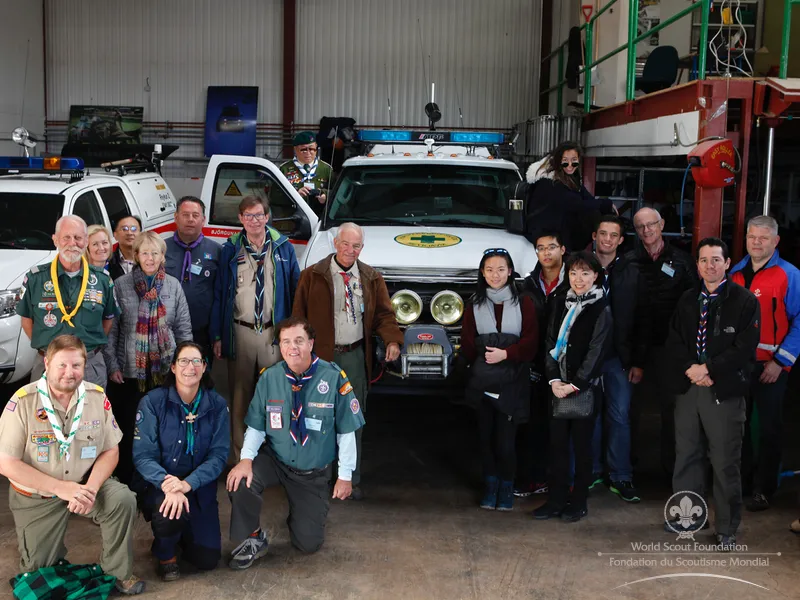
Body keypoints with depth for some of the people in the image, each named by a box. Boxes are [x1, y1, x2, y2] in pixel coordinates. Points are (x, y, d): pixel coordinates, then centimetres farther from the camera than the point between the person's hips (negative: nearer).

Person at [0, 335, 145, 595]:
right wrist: (61, 488, -26)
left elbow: (111, 451, -5)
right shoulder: (23, 401, -21)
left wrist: (91, 488, -24)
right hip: (36, 496, -1)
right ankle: (53, 550, 41)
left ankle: (117, 572, -8)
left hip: (84, 483, 1)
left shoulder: (98, 397, -11)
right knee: (38, 572, 5)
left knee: (123, 499, -27)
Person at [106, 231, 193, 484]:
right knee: (126, 425, 5)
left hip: (165, 368, 1)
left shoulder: (173, 286, 5)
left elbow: (183, 327, 6)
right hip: (130, 368, -1)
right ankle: (124, 478, 18)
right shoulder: (121, 285, -1)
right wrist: (112, 365, -5)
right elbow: (111, 329, -1)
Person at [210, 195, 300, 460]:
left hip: (274, 332, 0)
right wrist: (217, 336, -1)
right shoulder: (230, 250, 4)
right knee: (240, 394, 6)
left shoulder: (283, 248, 5)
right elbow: (219, 294, 4)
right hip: (239, 332, 0)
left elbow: (295, 290, 7)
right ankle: (240, 454, 16)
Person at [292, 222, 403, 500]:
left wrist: (392, 340, -12)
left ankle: (352, 479, 18)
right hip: (320, 356, -2)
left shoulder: (372, 278, 9)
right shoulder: (312, 275, 0)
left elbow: (383, 313, 6)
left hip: (355, 356, 2)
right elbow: (299, 315, -1)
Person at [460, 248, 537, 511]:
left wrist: (505, 354, -18)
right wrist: (484, 356, -8)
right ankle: (490, 486, 23)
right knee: (486, 435, 7)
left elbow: (531, 341, -7)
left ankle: (506, 488, 15)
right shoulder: (475, 305, 7)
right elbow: (467, 343, 4)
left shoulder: (523, 303, 1)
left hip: (513, 381, -2)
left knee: (505, 437, -5)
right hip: (482, 381, 2)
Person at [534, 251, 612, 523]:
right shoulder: (561, 303, 9)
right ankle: (556, 500, 16)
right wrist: (554, 379, -5)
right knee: (557, 442, 7)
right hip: (559, 385, 4)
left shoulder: (601, 309, -6)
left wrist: (575, 385, -13)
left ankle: (579, 502, 15)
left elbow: (597, 351, -10)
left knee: (582, 444, 4)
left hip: (584, 386, -4)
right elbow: (551, 342, 6)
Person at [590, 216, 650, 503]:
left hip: (619, 357, 0)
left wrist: (639, 362, -3)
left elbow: (642, 321, 2)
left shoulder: (633, 273, 3)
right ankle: (592, 472, 19)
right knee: (590, 415, 7)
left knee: (620, 416, 2)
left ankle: (620, 477, 11)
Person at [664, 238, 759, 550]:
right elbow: (674, 340, 9)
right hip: (688, 387, 5)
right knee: (687, 456, 12)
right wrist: (689, 369, -8)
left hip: (725, 391, -4)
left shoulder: (745, 300, -4)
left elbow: (745, 348, -10)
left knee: (726, 463, 1)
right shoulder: (687, 300, 13)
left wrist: (708, 368, -13)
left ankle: (727, 529, 14)